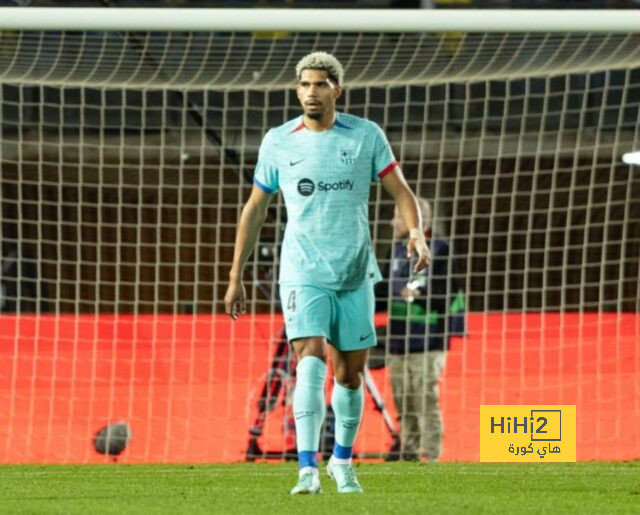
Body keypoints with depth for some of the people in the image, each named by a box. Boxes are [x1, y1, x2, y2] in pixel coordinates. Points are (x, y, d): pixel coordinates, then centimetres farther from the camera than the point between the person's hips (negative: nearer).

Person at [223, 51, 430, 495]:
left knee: (350, 374, 10)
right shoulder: (278, 142, 1)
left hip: (355, 275, 2)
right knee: (311, 362, -19)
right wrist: (236, 277, 9)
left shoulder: (366, 136, 0)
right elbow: (255, 209, 9)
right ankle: (308, 470, -26)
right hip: (303, 275, -2)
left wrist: (416, 231, -19)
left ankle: (342, 460, 32)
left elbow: (401, 191, 3)